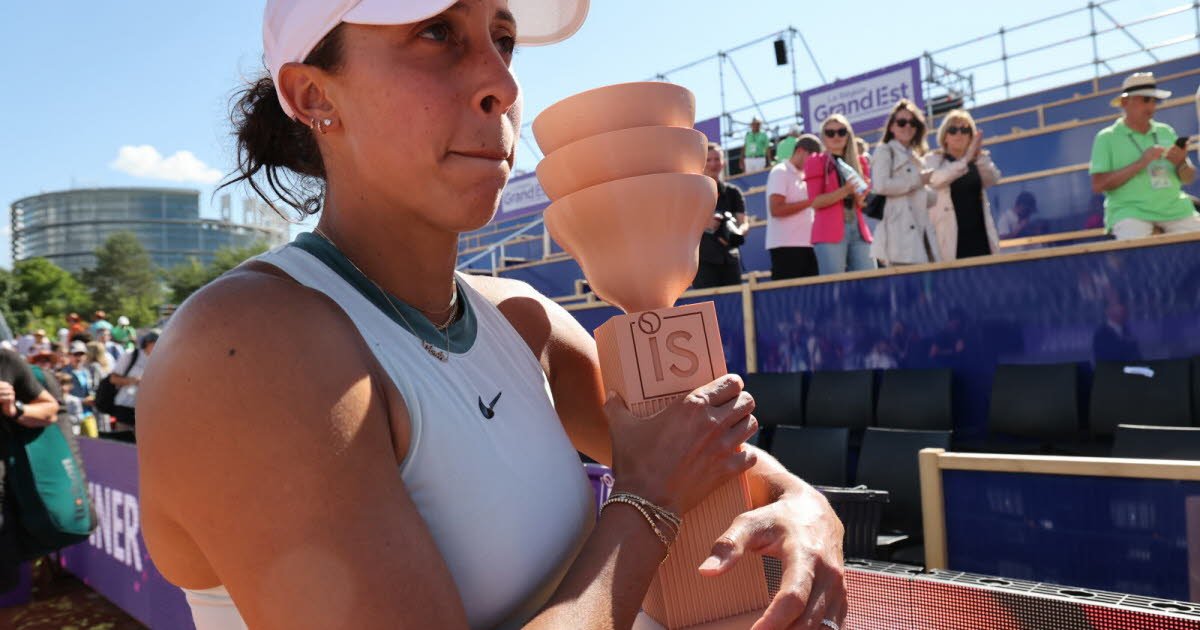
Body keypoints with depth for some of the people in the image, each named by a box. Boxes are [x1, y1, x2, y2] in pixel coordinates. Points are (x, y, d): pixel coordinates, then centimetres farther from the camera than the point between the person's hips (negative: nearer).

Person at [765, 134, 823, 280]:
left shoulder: (804, 177, 20)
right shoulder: (780, 172, -4)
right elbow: (776, 210, -16)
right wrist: (809, 202, -14)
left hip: (806, 244, 8)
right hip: (786, 246, -8)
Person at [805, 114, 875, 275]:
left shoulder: (859, 162, 19)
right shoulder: (816, 162, 5)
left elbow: (862, 203, 18)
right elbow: (815, 201, -6)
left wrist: (861, 196, -5)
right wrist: (845, 191, -17)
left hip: (858, 229, 5)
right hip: (830, 231, -5)